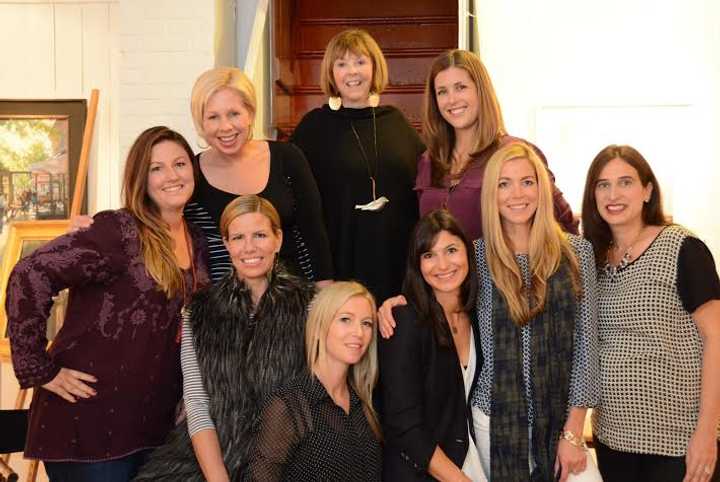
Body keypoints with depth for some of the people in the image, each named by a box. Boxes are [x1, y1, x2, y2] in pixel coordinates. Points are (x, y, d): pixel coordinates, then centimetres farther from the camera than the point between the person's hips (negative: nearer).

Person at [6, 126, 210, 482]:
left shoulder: (197, 242, 7)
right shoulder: (119, 230, -14)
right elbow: (29, 276, -21)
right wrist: (39, 370, -20)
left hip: (155, 422, 7)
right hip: (90, 416, -7)